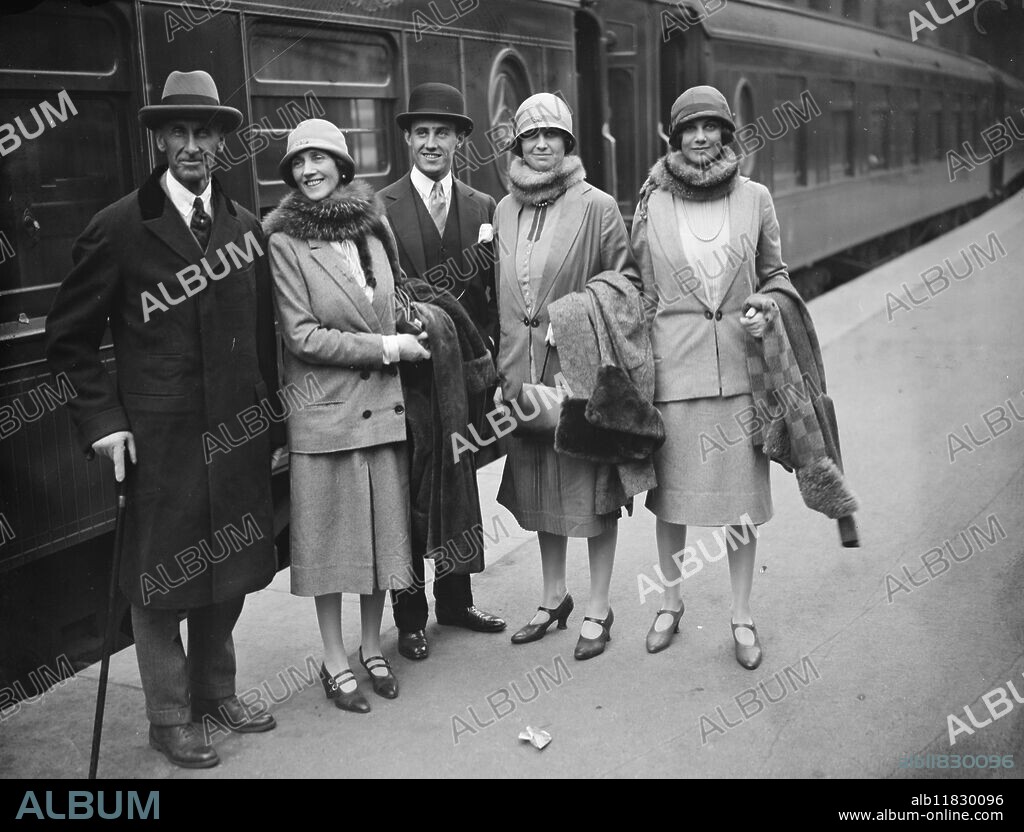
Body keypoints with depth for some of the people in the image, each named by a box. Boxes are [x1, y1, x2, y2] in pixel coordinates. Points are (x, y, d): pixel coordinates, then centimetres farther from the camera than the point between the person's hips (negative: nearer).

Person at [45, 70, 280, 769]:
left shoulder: (246, 227, 8)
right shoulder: (120, 227, -5)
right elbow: (70, 336, 0)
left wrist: (271, 424, 9)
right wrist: (101, 418, -8)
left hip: (238, 435, 4)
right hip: (159, 440, -4)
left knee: (231, 574, 14)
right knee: (162, 580, 5)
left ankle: (215, 692, 33)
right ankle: (171, 717, 21)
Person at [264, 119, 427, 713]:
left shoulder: (371, 228, 8)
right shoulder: (285, 242, -7)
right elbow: (303, 337, -13)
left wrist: (410, 326, 6)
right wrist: (386, 346, -12)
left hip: (383, 404, 5)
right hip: (324, 411, -5)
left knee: (383, 528, 11)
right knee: (331, 536, 5)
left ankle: (372, 649, 27)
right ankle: (336, 662, 19)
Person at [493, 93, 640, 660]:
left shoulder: (597, 207, -5)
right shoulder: (503, 211, 8)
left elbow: (627, 281, -1)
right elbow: (498, 298, 13)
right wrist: (501, 371, 9)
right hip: (522, 372, 5)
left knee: (590, 484, 3)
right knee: (537, 487, 14)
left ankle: (597, 608, 17)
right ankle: (554, 596, 30)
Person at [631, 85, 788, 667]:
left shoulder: (755, 198, 3)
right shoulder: (653, 204, 2)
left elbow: (775, 272, 15)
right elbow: (641, 292, 8)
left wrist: (768, 311, -6)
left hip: (739, 366, 0)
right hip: (673, 367, 0)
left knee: (742, 499, 5)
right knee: (670, 496, 9)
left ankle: (743, 617, 21)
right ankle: (671, 603, 29)